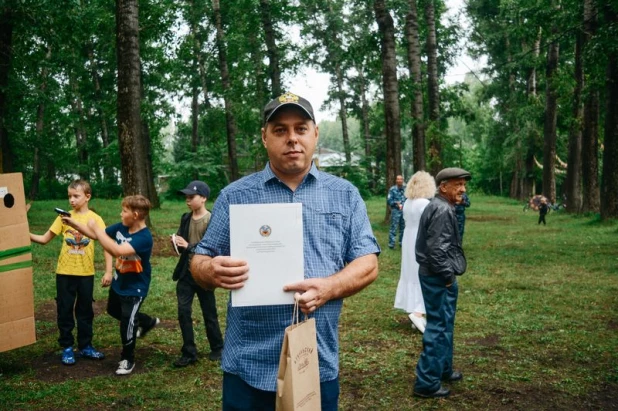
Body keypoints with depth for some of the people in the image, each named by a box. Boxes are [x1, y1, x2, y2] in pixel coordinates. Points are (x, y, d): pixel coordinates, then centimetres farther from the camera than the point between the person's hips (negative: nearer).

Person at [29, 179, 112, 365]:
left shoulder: (95, 219, -5)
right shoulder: (64, 217, 0)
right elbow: (44, 239, 2)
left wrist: (108, 271, -13)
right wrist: (27, 235, -16)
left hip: (86, 273, -1)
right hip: (65, 272, 1)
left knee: (85, 310, 11)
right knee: (64, 310, 7)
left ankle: (85, 346, 24)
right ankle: (67, 347, 20)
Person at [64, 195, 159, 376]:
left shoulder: (144, 238, -33)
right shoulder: (121, 227, -9)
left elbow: (117, 251, -43)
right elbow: (96, 235, 5)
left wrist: (96, 228, -37)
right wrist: (73, 222, -4)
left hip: (135, 288, -9)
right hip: (119, 282, 9)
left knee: (126, 324, 1)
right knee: (113, 311, 30)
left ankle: (127, 360, 25)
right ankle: (147, 322, 49)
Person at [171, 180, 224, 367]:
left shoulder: (212, 220, -13)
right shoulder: (186, 218, 6)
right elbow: (183, 245, 14)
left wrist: (188, 246, -26)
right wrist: (177, 242, -9)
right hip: (186, 273, 5)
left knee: (209, 313, 9)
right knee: (183, 312, 0)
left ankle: (217, 348, 29)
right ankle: (189, 353, 11)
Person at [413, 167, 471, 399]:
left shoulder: (442, 207, 14)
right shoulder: (442, 210, -20)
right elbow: (436, 249, -26)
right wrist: (448, 275, -18)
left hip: (438, 275, 11)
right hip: (437, 277, -11)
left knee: (445, 324, 22)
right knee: (438, 326, -4)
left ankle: (443, 369, 37)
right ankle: (427, 383, 3)